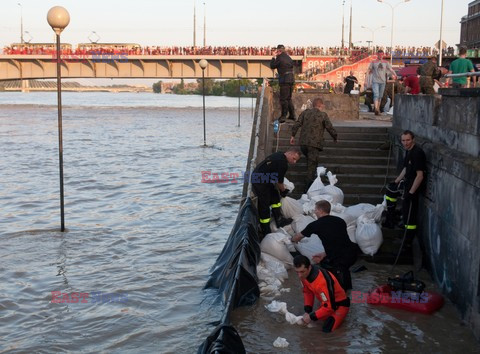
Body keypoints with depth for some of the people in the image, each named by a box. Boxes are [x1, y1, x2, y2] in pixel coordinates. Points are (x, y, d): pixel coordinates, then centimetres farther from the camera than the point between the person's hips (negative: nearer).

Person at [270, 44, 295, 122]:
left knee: (283, 99, -6)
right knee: (289, 98, 16)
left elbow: (272, 66, -2)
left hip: (284, 80, -8)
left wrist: (274, 58, 10)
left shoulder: (279, 58, -9)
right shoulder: (288, 57, 14)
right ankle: (292, 115, 18)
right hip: (291, 79, 8)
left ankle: (284, 116, -8)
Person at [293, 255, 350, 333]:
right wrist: (307, 311, -5)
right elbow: (308, 292, 4)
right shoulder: (304, 274, -13)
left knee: (327, 329, -19)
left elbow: (329, 307, -32)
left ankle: (341, 315, 7)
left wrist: (311, 316, -26)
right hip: (326, 301, 8)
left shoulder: (321, 282, -39)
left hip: (339, 305, -7)